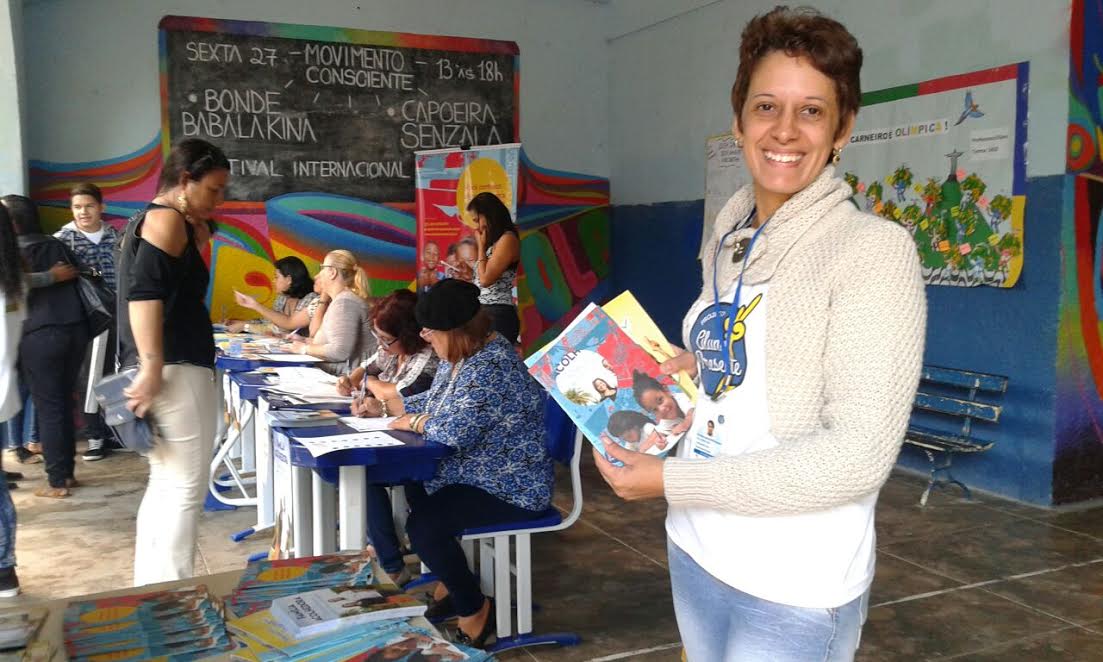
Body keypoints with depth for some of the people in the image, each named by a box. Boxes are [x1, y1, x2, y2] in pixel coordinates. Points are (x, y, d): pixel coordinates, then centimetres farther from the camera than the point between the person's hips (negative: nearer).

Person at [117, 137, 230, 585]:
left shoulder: (145, 220, 21)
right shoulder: (166, 218, -9)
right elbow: (144, 292, -22)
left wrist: (197, 232, 12)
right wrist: (152, 368, -27)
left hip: (165, 371, 10)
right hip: (176, 372, -10)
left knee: (166, 487, 15)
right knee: (185, 489, -6)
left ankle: (149, 591, 22)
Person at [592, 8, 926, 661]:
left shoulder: (875, 249, -15)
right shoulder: (727, 242, 5)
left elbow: (859, 454, -20)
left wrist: (673, 481, -20)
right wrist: (690, 369, -1)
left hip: (797, 590, -6)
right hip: (696, 555, 6)